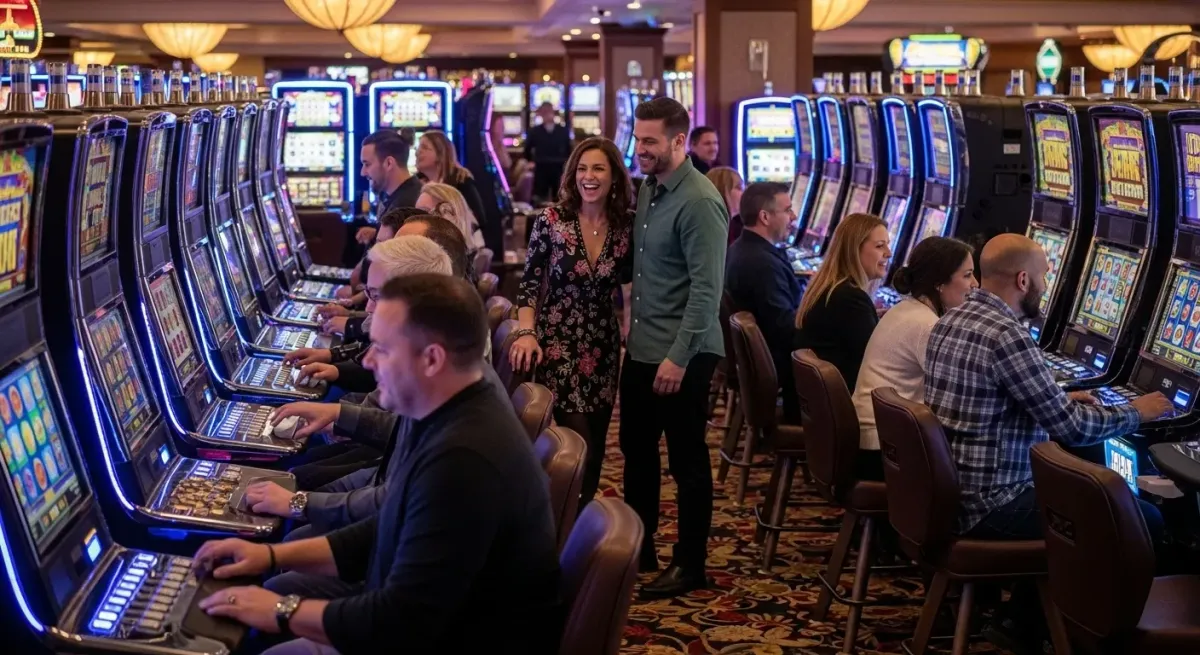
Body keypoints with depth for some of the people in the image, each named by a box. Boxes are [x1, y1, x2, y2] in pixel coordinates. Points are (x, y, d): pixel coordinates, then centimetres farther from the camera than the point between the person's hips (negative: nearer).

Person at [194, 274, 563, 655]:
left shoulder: (463, 461, -31)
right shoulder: (452, 420, 3)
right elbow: (389, 536, 14)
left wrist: (284, 612, -16)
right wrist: (274, 555, 7)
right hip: (436, 615, 10)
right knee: (270, 595, 16)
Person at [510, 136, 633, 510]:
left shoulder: (625, 229, 0)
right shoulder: (551, 221, -8)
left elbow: (629, 287, 10)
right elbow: (529, 284, -7)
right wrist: (526, 333, -19)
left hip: (603, 350, 4)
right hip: (557, 345, -4)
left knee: (594, 449, 10)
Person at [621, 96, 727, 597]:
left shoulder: (700, 202, -18)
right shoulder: (647, 189, 8)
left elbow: (706, 289, -21)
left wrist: (679, 357, -22)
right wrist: (632, 327, 8)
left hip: (681, 354, -8)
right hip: (641, 349, 9)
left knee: (687, 460, 3)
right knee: (636, 450, 17)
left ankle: (690, 565, 15)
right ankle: (638, 547, 32)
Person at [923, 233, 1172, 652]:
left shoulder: (952, 320, 9)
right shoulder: (1006, 335, -20)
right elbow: (1071, 429, -17)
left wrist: (1061, 400, 20)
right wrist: (1135, 413, 0)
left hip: (947, 491, 10)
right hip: (987, 504, -10)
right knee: (1144, 520, -1)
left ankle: (1021, 618, 23)